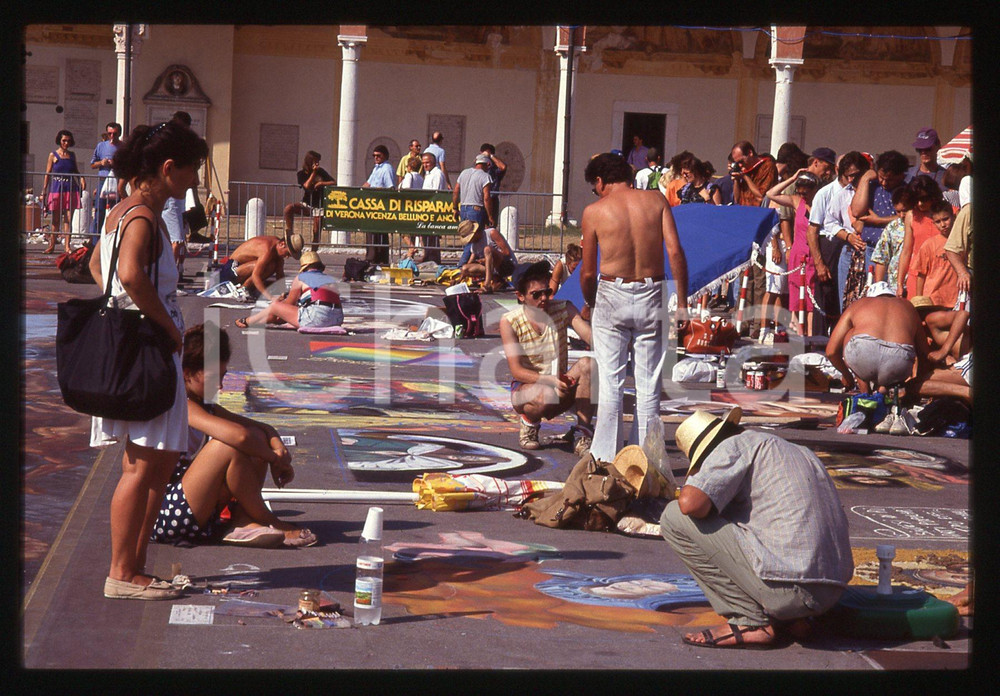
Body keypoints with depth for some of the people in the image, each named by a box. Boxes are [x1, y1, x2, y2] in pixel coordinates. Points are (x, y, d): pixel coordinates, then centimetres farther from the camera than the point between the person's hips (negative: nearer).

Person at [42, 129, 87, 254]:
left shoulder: (72, 155, 12)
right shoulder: (53, 155, 3)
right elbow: (47, 174, 3)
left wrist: (81, 178, 1)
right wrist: (44, 191, -1)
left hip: (71, 189, 2)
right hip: (56, 188, -2)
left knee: (68, 218, -4)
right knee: (56, 219, 4)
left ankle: (66, 246, -4)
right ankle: (52, 245, 13)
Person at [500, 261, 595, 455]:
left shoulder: (563, 309, -3)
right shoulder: (510, 322, -11)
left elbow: (590, 335, -19)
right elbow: (516, 371, -18)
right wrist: (549, 380, -37)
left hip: (560, 385, 3)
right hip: (526, 389, -3)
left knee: (587, 364, -26)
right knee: (546, 395, -39)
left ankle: (582, 434, -21)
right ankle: (529, 422, -1)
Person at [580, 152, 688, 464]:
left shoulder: (594, 211, -2)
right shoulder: (656, 201, 3)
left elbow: (588, 272, 1)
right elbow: (675, 252, -6)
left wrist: (590, 304, 19)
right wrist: (682, 303, -2)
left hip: (612, 296, -2)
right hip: (651, 296, 2)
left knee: (610, 381, 5)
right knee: (649, 384, 8)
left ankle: (606, 456, 6)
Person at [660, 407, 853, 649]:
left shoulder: (734, 446, 0)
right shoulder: (801, 452, 25)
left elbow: (690, 503, -15)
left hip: (786, 588, -9)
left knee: (675, 518, 0)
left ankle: (749, 622, -1)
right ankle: (791, 618, 13)